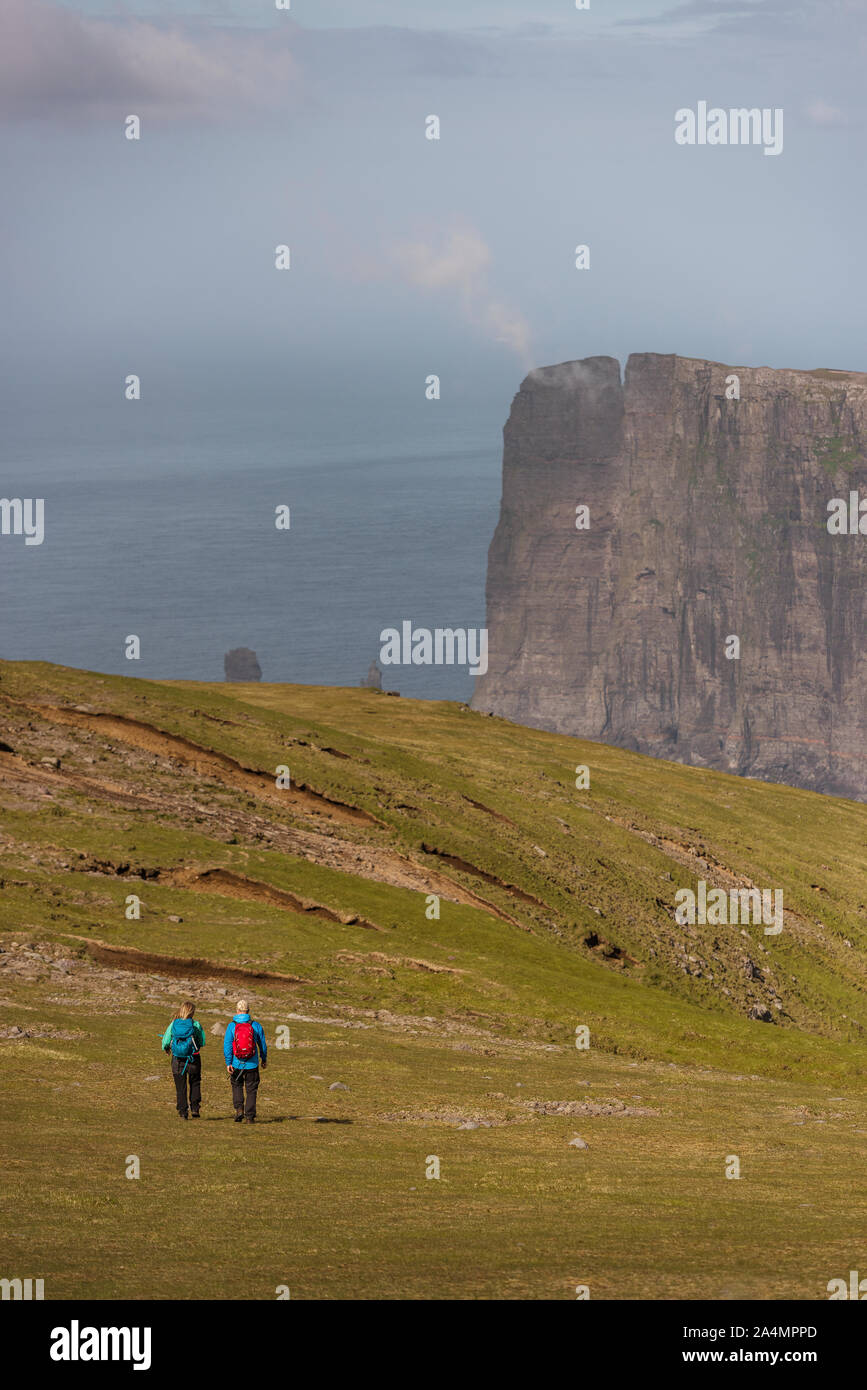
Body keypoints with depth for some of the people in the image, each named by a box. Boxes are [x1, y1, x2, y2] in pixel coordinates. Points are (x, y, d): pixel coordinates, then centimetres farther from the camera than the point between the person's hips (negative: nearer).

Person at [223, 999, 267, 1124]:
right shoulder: (256, 1026, -3)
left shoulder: (231, 1026, -6)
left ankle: (239, 1108, 3)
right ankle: (249, 1117, 7)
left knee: (237, 1086, 21)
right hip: (252, 1065, 0)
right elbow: (262, 1044, 5)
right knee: (251, 1090, 9)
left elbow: (227, 1045, -9)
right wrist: (264, 1059, 20)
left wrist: (228, 1063, -5)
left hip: (236, 1064, 0)